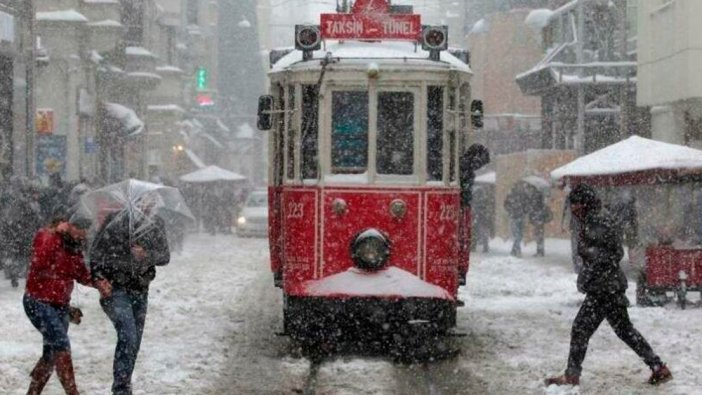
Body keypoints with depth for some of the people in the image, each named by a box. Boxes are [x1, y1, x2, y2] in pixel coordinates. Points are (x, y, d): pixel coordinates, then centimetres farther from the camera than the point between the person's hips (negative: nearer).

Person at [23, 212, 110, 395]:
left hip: (60, 305, 8)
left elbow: (81, 274, 14)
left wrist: (97, 283, -5)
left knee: (51, 353, 12)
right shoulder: (46, 236, -16)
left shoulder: (75, 246, 6)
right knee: (61, 345, -20)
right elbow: (39, 263, -33)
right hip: (38, 302, -8)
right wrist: (57, 234, -32)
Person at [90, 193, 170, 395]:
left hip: (140, 289, 5)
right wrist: (100, 282, -17)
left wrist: (147, 255, -17)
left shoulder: (157, 224, -1)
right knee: (128, 336, -21)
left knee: (134, 342, 9)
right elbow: (96, 255, -8)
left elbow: (165, 256, 4)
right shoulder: (116, 221, -15)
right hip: (115, 289, -5)